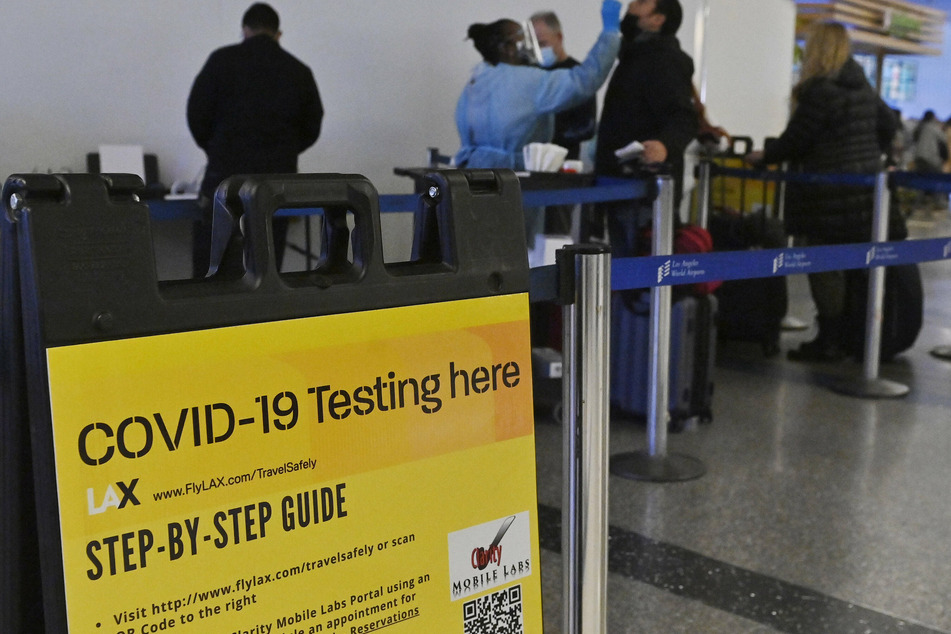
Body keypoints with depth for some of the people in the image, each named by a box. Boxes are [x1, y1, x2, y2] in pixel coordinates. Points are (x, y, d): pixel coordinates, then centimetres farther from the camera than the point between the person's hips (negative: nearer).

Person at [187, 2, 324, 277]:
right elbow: (311, 129, 11)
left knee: (209, 262, 6)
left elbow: (197, 113, 1)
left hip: (227, 175, -2)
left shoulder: (223, 60, 1)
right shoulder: (299, 71, 8)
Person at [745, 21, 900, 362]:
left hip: (830, 192, -8)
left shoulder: (820, 91, -14)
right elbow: (889, 124, 22)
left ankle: (829, 343, 1)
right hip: (864, 187, 9)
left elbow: (795, 140, -12)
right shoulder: (863, 87, 13)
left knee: (825, 267, -3)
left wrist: (764, 155, 4)